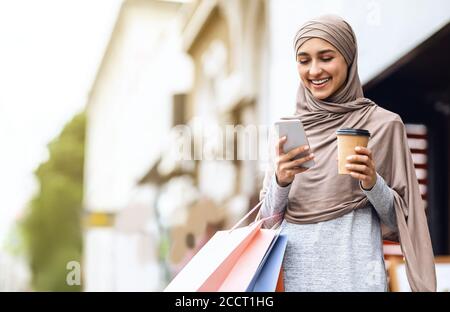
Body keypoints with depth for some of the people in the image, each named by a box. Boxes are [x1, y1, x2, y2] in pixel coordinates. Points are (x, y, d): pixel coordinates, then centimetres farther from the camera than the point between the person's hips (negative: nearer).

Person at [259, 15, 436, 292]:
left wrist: (372, 183, -19)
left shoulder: (383, 123, -5)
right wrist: (281, 180, -14)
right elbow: (269, 215, 4)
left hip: (352, 268, -3)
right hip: (292, 266, 3)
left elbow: (399, 216, -1)